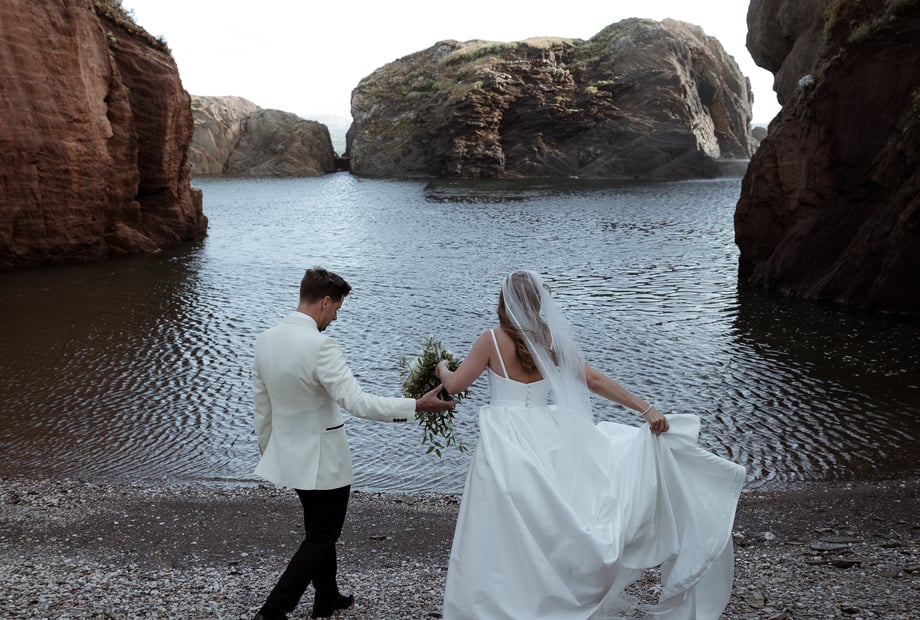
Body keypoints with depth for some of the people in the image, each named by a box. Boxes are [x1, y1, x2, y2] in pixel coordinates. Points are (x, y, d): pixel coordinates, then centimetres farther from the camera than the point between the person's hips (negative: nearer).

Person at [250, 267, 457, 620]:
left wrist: (269, 454, 20)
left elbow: (262, 409, 8)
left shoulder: (265, 340, -1)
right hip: (323, 459, -8)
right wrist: (417, 405, -25)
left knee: (320, 530, 25)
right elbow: (357, 403, -29)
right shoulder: (320, 346, -26)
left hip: (290, 455, 8)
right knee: (321, 538, 12)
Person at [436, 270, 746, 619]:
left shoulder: (493, 339, -5)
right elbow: (595, 382, 3)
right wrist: (647, 410, 4)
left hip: (505, 441, -4)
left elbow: (454, 385, 1)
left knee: (501, 538, 4)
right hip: (544, 437, 4)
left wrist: (442, 369, 24)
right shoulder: (552, 340, 5)